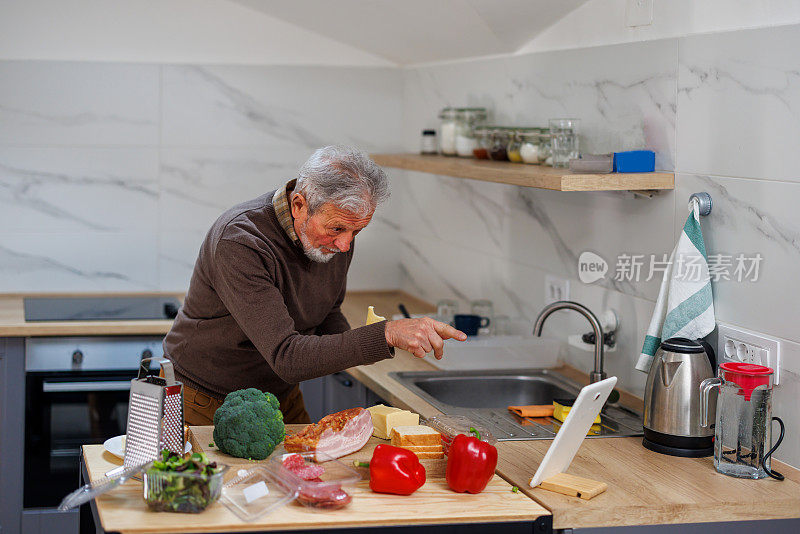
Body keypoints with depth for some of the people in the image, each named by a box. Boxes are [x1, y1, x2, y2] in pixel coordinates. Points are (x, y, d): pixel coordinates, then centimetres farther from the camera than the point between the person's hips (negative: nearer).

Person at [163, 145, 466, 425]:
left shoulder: (336, 235, -9)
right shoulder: (240, 244, -32)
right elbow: (286, 358, -38)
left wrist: (355, 347, -13)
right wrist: (385, 335, -45)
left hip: (283, 399, 6)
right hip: (208, 405, -5)